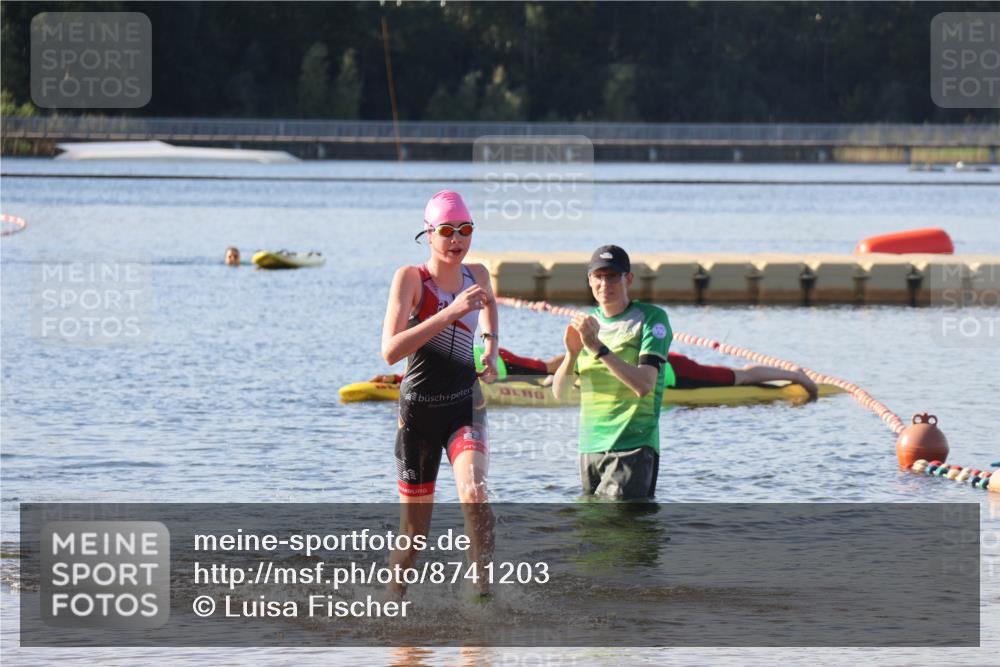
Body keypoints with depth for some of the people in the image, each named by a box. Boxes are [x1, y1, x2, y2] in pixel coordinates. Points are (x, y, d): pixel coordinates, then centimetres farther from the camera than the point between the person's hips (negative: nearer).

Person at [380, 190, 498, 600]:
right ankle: (393, 601, 26)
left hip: (465, 407, 2)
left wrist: (490, 348, 13)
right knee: (413, 531, 4)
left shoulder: (477, 275, 3)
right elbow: (390, 350, -25)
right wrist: (451, 312, -30)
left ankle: (483, 589, -21)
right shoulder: (410, 278, -11)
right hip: (418, 410, -2)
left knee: (474, 494, -28)